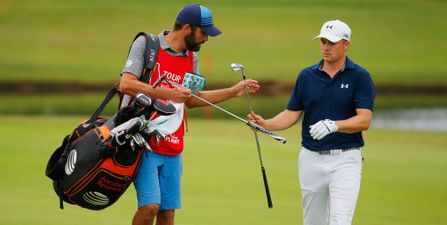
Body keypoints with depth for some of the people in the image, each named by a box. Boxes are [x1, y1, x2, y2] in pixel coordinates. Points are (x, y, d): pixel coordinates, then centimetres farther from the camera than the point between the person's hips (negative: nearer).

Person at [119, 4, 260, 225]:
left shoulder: (191, 57, 13)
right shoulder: (146, 44, -7)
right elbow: (126, 84, -18)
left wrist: (233, 91, 19)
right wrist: (169, 93, -21)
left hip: (173, 148, 6)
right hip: (144, 144, -6)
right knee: (150, 205, -18)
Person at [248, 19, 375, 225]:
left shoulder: (360, 77, -4)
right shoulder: (307, 76, 7)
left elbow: (364, 120, -12)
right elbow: (291, 115, 6)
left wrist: (334, 125, -28)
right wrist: (265, 124, -12)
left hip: (344, 159, -4)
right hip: (311, 159, 4)